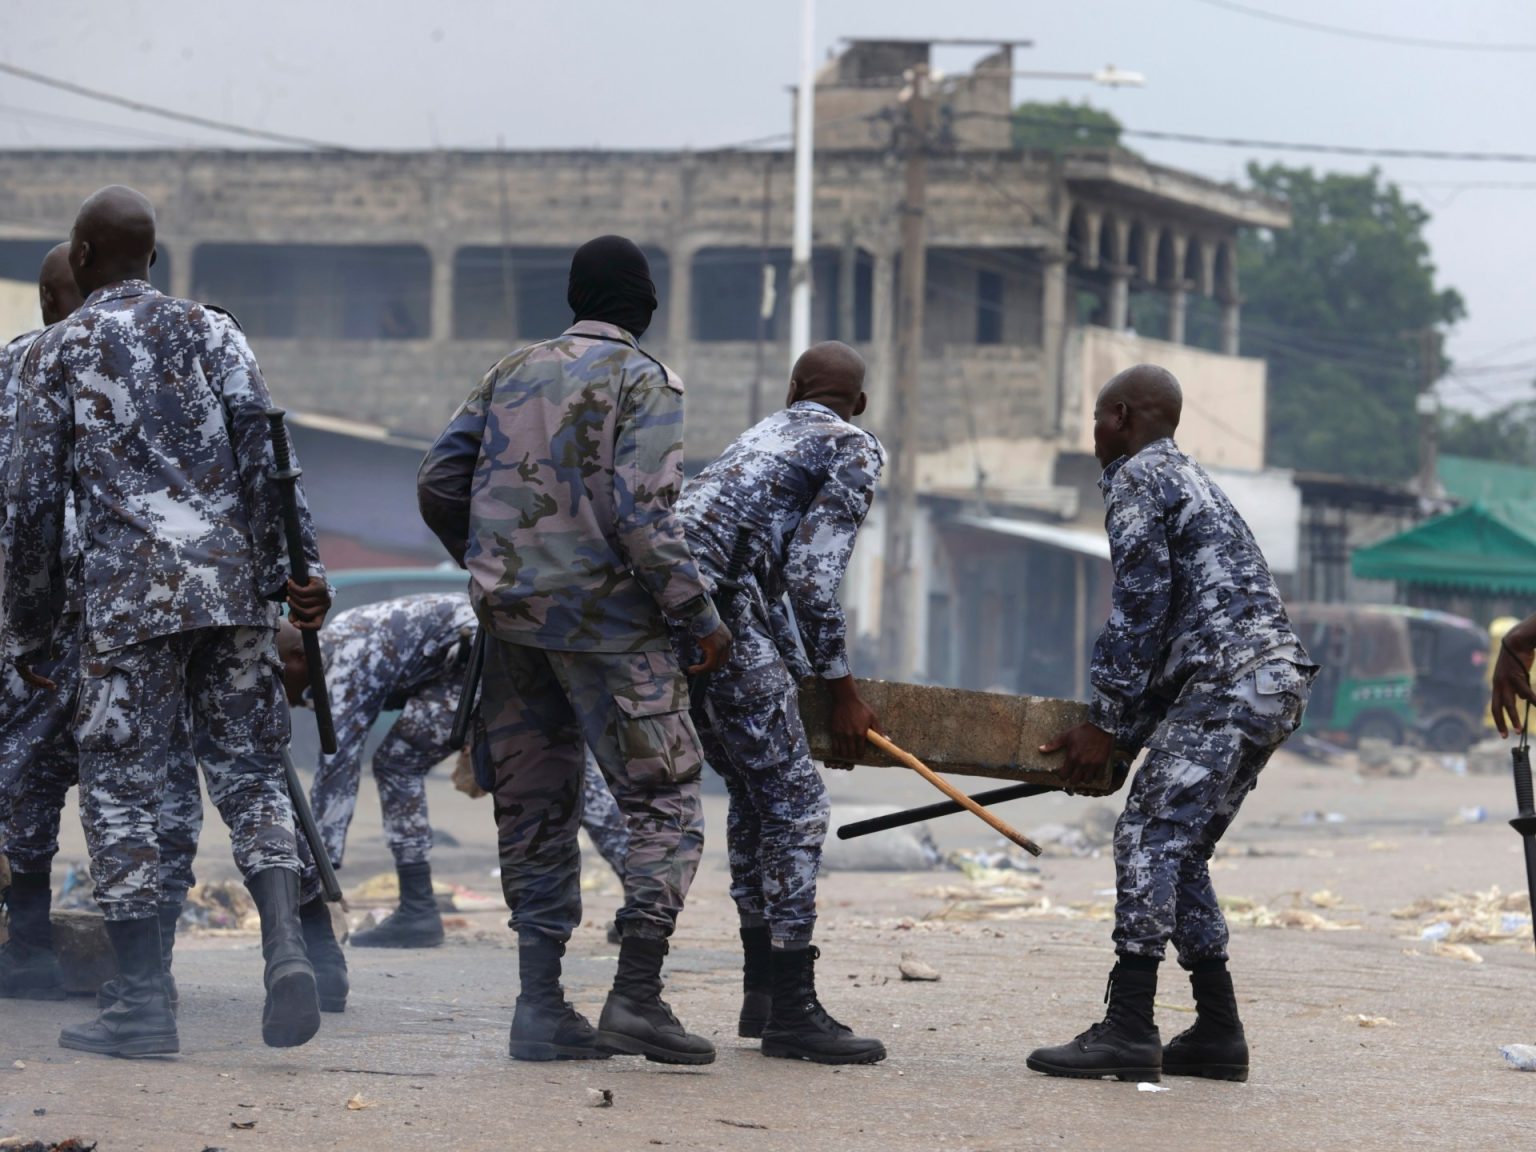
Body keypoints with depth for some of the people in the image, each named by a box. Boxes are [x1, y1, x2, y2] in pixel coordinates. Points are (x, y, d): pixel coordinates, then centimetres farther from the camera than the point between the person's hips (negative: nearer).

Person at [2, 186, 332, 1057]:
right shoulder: (212, 332, 12)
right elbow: (262, 451, 0)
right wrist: (295, 568, 0)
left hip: (132, 591, -3)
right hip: (233, 578, 3)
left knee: (122, 790, 3)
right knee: (251, 774, 8)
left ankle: (145, 1003, 1)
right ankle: (287, 944, -13)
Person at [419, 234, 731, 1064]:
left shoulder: (515, 372, 11)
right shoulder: (644, 383, -7)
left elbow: (439, 483, 10)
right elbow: (642, 518, -17)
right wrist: (700, 617, -9)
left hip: (512, 618, 6)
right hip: (602, 617, -6)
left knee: (536, 809, 10)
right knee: (665, 804, 0)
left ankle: (540, 1005, 7)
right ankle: (636, 996, -9)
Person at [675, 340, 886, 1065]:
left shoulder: (764, 434, 32)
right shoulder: (855, 449, 6)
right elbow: (812, 577, -5)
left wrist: (798, 678, 47)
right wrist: (841, 692, 3)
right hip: (716, 601, -9)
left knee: (754, 793, 21)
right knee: (794, 801, -4)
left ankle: (762, 990, 26)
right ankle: (790, 1010, -7)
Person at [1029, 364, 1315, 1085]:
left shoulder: (1137, 478, -1)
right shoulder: (1190, 479, 30)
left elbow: (1140, 607, -10)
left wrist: (1102, 723, -6)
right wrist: (1123, 741, 28)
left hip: (1229, 681, -10)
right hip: (1276, 680, 10)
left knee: (1149, 837, -12)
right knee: (1179, 851, 13)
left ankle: (1129, 1031, -18)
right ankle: (1217, 1034, 12)